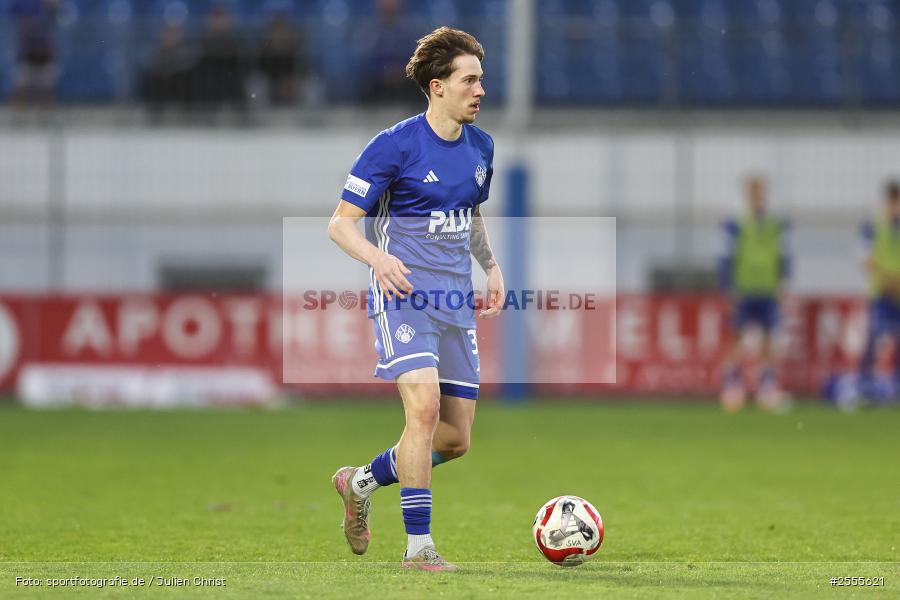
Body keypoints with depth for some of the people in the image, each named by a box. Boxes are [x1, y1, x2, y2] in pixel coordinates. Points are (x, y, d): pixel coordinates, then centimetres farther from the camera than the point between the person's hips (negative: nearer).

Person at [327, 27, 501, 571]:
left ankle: (361, 482, 30)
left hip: (456, 302, 7)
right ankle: (419, 545, -17)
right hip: (405, 295, -7)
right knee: (425, 406, -25)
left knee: (457, 438, 5)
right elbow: (341, 224, -8)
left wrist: (492, 266, 10)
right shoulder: (394, 146, -10)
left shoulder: (480, 147, 10)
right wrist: (378, 258, -27)